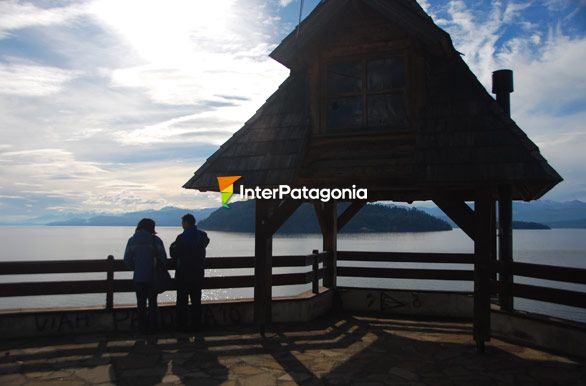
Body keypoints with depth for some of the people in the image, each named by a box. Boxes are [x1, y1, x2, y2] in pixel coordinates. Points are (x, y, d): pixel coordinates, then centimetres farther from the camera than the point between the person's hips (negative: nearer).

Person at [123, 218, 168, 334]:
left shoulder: (132, 240, 1)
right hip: (152, 277, -2)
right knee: (152, 302, 10)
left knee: (141, 303, 12)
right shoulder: (155, 240, -8)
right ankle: (152, 327, 13)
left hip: (138, 277, 2)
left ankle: (143, 327, 16)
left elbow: (127, 260, 2)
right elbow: (162, 258, -10)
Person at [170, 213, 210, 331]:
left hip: (184, 274, -5)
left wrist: (173, 246, 10)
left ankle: (182, 326, 12)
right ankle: (196, 325, 17)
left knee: (182, 301, 7)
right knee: (196, 300, 13)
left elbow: (174, 255, -11)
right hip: (198, 274, 5)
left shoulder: (182, 238, -16)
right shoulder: (203, 235, 0)